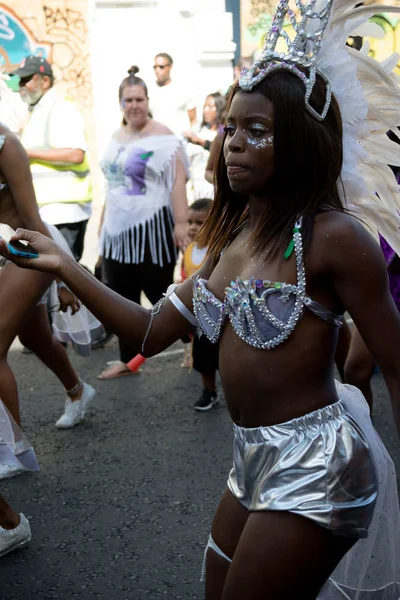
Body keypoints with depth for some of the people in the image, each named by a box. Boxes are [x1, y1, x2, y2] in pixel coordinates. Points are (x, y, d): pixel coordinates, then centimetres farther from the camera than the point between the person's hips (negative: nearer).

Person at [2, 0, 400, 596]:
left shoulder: (332, 235, -16)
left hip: (313, 465, -8)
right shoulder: (233, 236, 8)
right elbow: (153, 332, 8)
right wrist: (63, 265, 0)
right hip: (252, 459, 8)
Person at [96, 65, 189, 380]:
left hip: (151, 229, -7)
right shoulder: (116, 137, 13)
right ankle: (127, 359, 22)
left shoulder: (162, 136, -9)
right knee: (123, 297, 11)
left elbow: (177, 180, -15)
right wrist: (104, 223, 20)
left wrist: (181, 223, -22)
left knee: (161, 294, -1)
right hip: (118, 229, 7)